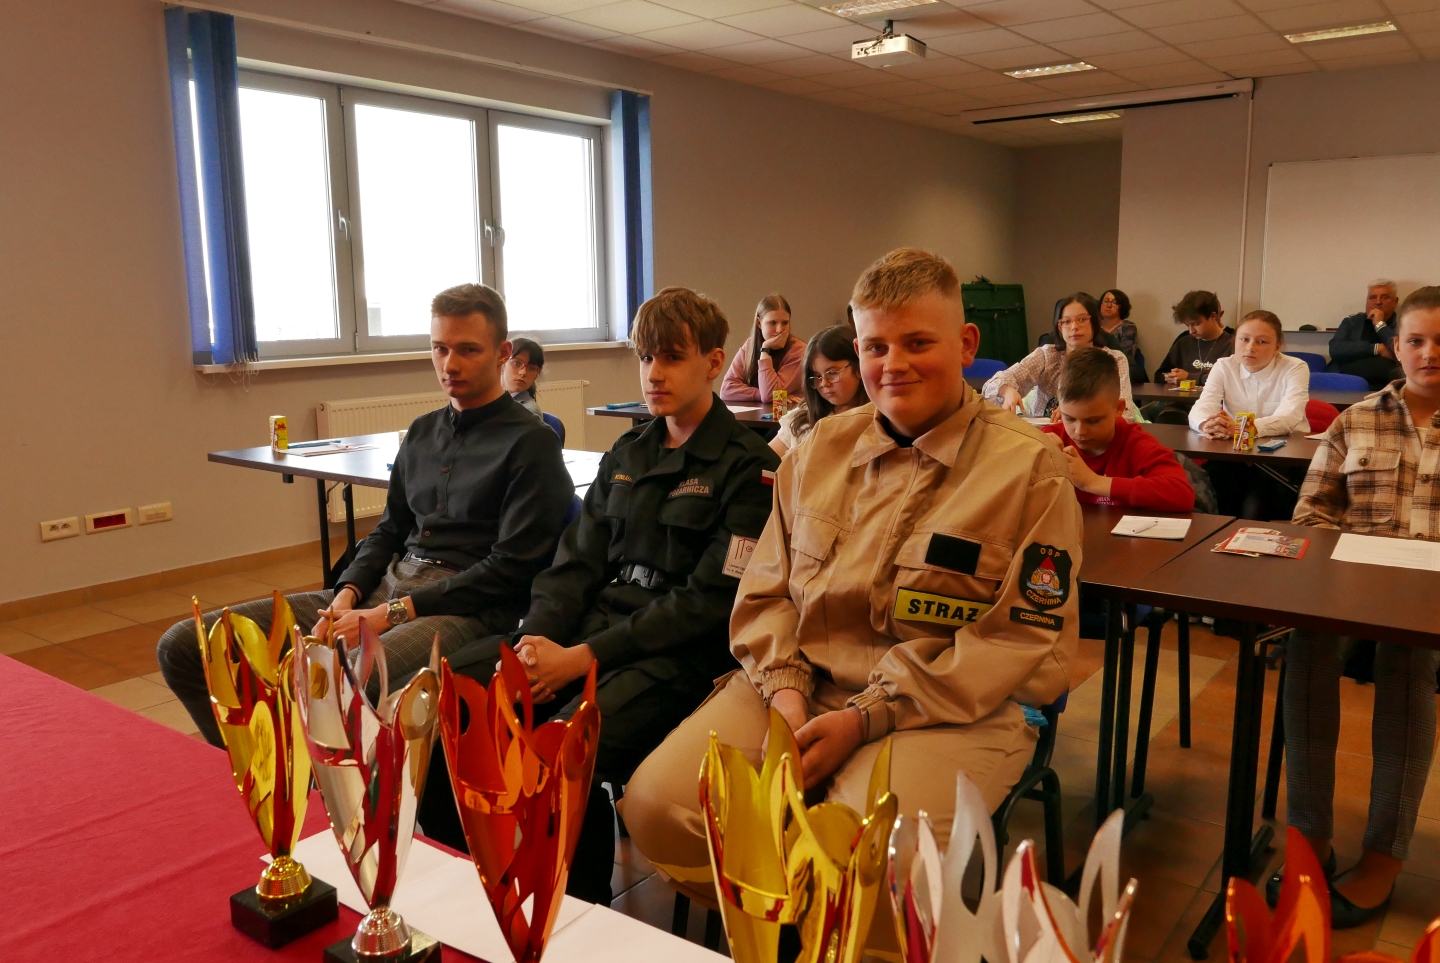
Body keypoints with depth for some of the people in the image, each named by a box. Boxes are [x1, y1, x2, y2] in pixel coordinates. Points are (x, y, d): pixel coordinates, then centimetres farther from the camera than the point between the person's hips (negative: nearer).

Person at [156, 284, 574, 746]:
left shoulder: (531, 443, -2)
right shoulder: (423, 431, 20)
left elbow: (510, 567, -10)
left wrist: (392, 613, -12)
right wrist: (346, 598, 1)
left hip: (463, 607, -7)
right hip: (386, 586, 8)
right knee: (183, 646, -1)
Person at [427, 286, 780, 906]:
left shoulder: (747, 467, -4)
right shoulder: (626, 454, 18)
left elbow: (710, 602, -11)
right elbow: (577, 562, 13)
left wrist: (581, 659, -15)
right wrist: (534, 638, -8)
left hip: (676, 654, -6)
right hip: (592, 621, 7)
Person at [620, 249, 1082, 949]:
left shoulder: (1030, 468, -3)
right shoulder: (821, 450, 12)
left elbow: (1026, 638, -8)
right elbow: (765, 589, 15)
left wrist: (867, 717, -14)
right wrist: (784, 687, -6)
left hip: (946, 709, -4)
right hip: (798, 687, 5)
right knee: (657, 804, -15)